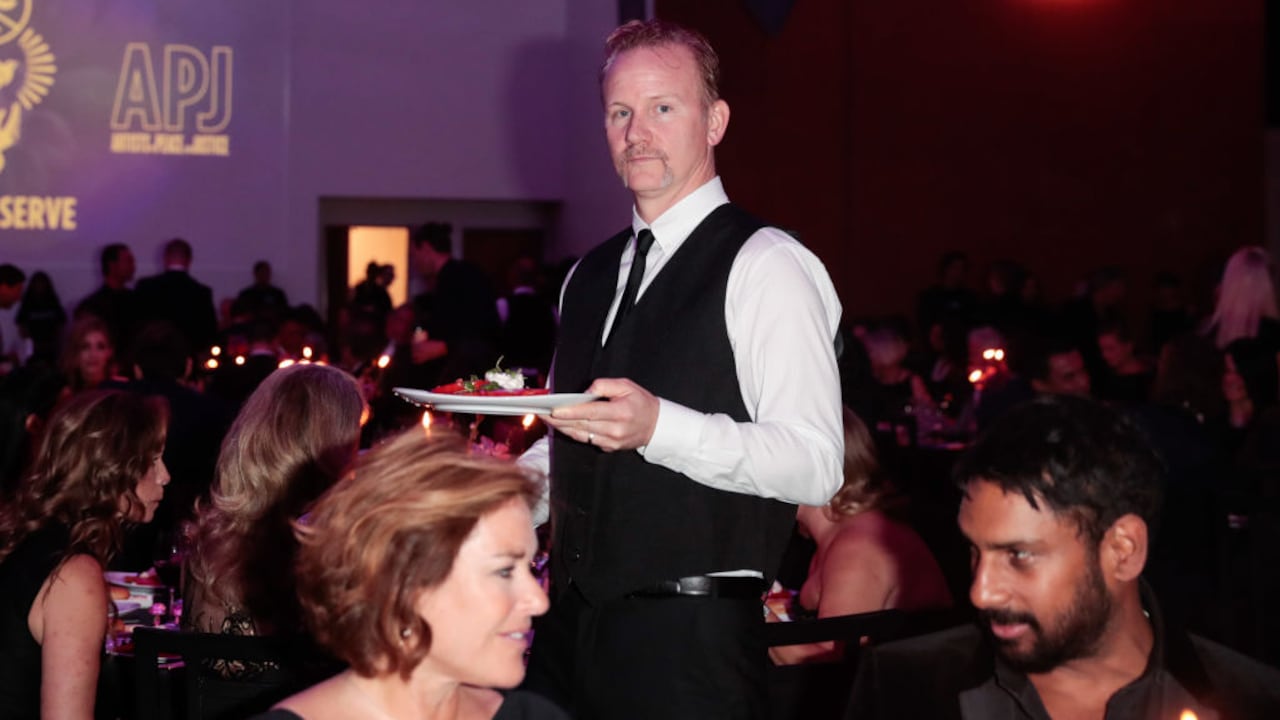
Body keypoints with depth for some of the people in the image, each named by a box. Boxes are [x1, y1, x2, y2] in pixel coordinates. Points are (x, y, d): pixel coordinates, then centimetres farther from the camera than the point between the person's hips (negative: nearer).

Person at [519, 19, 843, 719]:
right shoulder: (589, 276, 15)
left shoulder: (766, 266, -9)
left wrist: (658, 426, -29)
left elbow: (815, 465, -19)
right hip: (572, 626, 7)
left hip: (691, 637, -7)